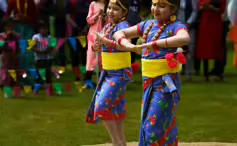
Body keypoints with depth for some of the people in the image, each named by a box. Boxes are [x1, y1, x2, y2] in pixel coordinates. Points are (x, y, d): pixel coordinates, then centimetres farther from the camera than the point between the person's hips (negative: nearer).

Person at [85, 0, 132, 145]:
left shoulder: (123, 26, -14)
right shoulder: (107, 26, 9)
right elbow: (96, 47, 15)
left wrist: (105, 40, -28)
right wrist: (96, 44, -7)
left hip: (120, 74, -8)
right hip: (107, 73, 8)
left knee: (102, 107, -13)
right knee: (116, 111, 13)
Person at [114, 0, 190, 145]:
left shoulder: (176, 26, -10)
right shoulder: (148, 25, 9)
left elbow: (185, 38, -34)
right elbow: (119, 33, 13)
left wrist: (153, 44, -33)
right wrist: (128, 45, -10)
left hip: (166, 84, -7)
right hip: (149, 83, 7)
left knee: (153, 129, -8)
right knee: (148, 127, 13)